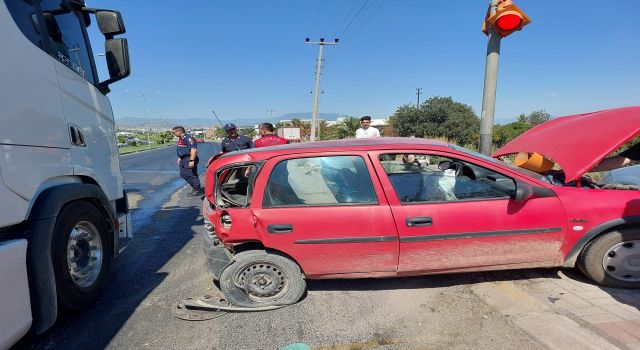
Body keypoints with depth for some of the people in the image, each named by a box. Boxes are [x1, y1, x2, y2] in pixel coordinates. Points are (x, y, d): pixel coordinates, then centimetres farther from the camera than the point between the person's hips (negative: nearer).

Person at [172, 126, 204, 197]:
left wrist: (191, 161, -30)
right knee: (183, 174, 14)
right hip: (183, 159, 11)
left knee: (191, 175, -4)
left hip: (189, 159, -11)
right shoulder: (180, 139, 14)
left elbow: (193, 150, -27)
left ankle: (198, 191, 8)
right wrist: (179, 158, 25)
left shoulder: (188, 138, -20)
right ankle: (195, 188, 23)